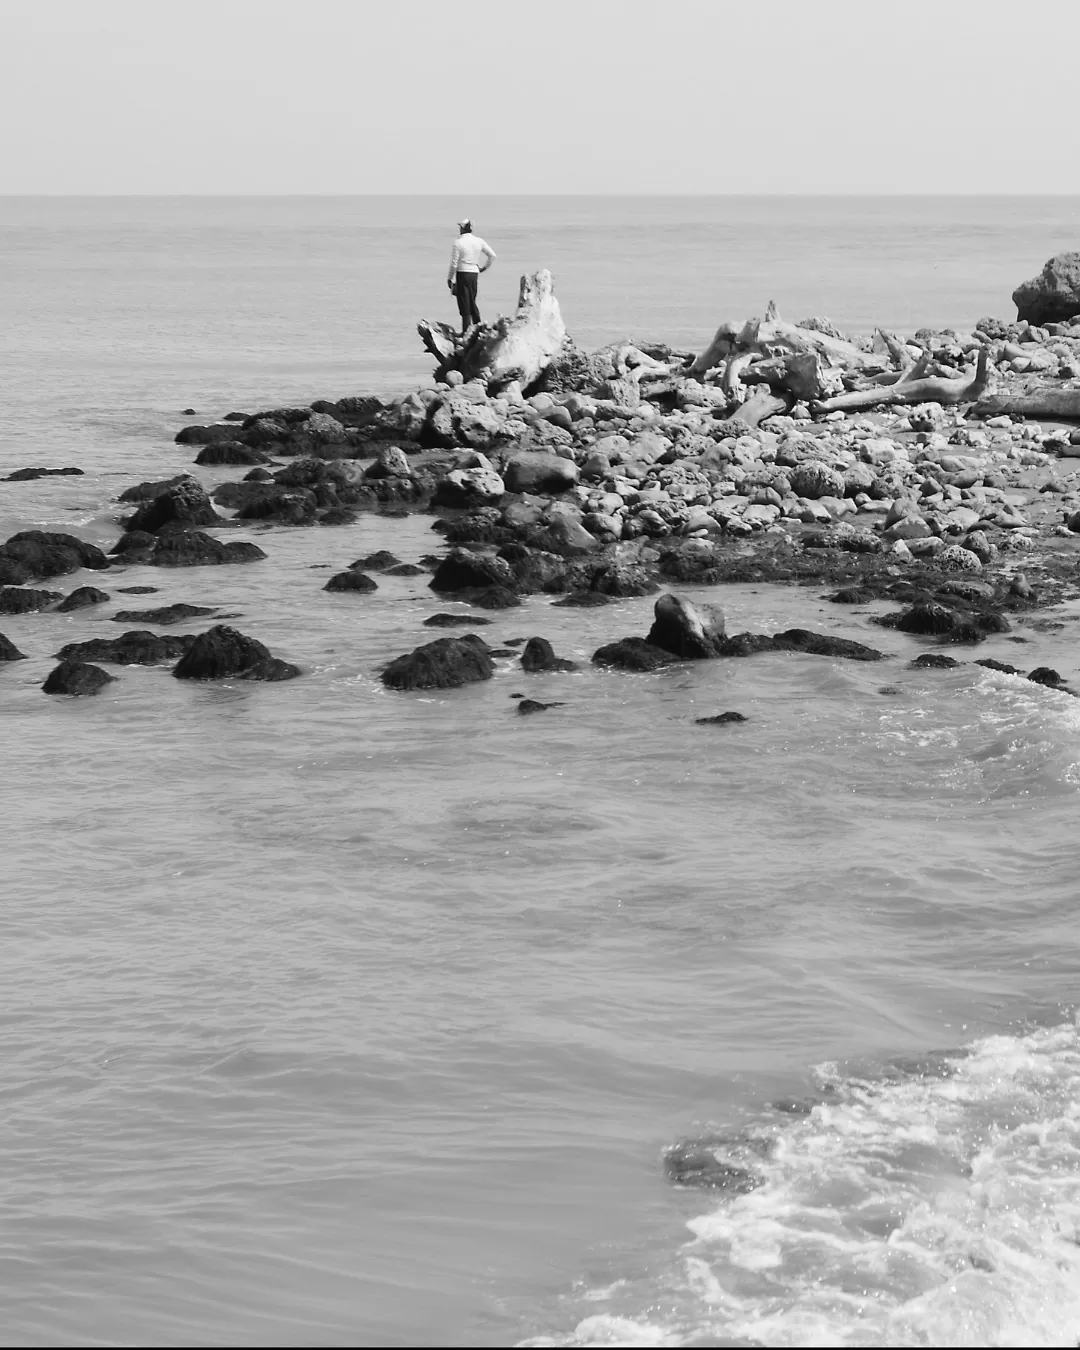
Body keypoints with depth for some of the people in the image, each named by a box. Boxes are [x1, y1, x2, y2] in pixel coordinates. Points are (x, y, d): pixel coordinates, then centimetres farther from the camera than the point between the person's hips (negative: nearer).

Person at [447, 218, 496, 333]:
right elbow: (492, 255, 9)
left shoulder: (458, 242, -12)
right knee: (472, 303, 18)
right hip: (474, 273, 5)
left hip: (462, 273, -5)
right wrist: (484, 267, 20)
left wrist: (449, 278, 0)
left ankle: (466, 331, -2)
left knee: (464, 304, -2)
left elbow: (454, 263, -11)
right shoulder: (478, 241, 4)